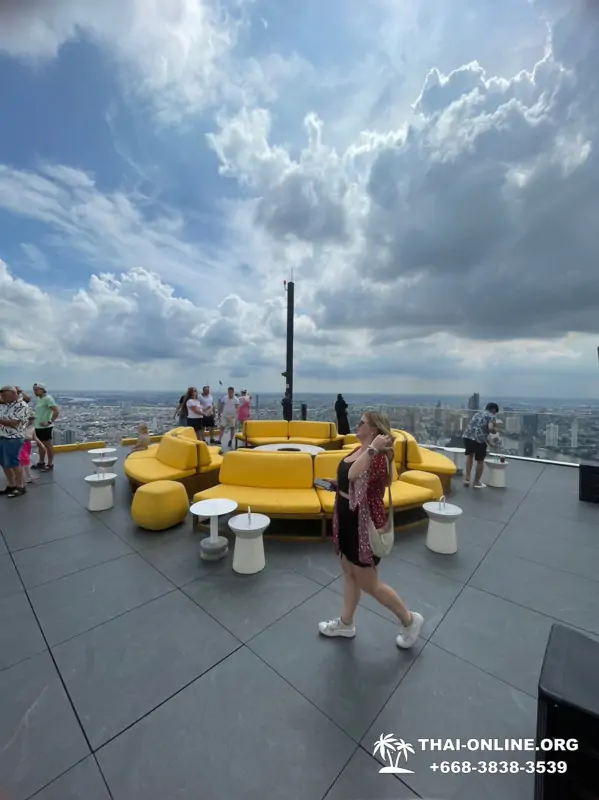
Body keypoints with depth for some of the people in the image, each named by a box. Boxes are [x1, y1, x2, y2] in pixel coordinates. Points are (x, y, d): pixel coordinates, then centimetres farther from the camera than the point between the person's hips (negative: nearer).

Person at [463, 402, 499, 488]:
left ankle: (467, 478, 22)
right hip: (479, 439, -5)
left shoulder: (478, 413, 25)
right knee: (480, 461, 13)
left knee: (470, 455, 27)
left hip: (467, 436, 6)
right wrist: (495, 429, 11)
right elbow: (490, 428, -14)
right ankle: (476, 483, 24)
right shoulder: (491, 416, 5)